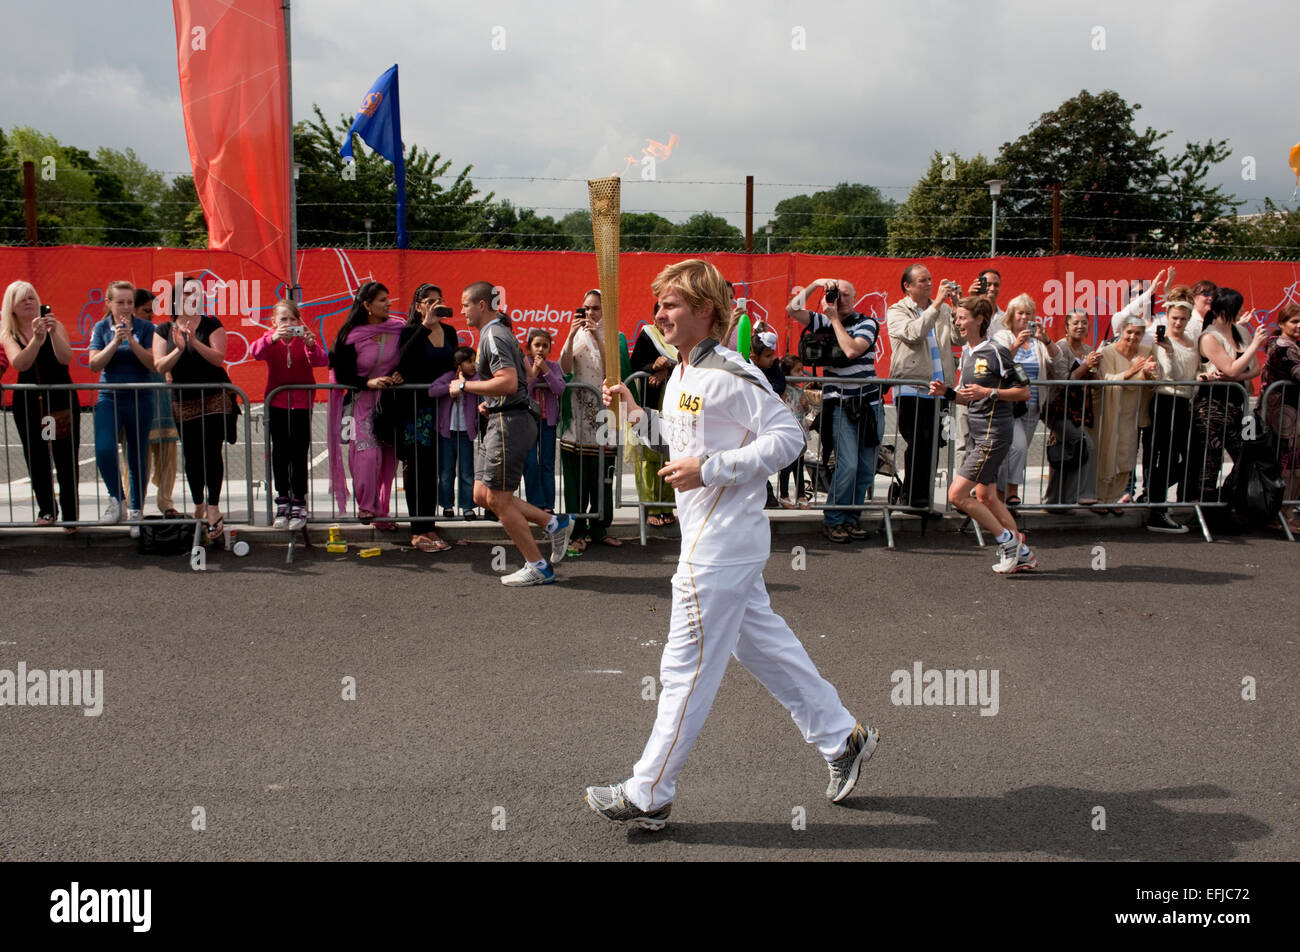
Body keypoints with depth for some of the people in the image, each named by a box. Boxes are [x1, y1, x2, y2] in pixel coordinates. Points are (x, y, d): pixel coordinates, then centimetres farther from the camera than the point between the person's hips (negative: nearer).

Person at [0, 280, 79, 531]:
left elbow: (65, 358, -14)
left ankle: (70, 516, -2)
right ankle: (47, 509, 22)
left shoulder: (54, 325, 1)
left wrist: (53, 333, -29)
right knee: (36, 460, 6)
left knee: (66, 459, -6)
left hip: (61, 400, -2)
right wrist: (36, 338, -28)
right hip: (27, 404, 2)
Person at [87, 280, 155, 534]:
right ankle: (116, 500, 0)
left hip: (140, 399, -1)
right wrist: (115, 342, -14)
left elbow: (152, 363, -8)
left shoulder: (145, 328, 1)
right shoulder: (101, 328, 6)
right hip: (109, 398, 1)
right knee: (104, 450, -20)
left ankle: (136, 511, 17)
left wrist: (131, 340, -17)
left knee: (138, 458, 5)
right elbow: (94, 364, -2)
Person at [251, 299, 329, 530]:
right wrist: (272, 338, -40)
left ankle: (299, 504, 4)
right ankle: (282, 500, 17)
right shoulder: (271, 340, -1)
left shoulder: (305, 339, -2)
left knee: (299, 454, -3)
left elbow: (322, 361, -18)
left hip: (302, 402, -1)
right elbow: (255, 352, -22)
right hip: (277, 403, 1)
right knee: (279, 453, 6)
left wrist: (311, 345, -37)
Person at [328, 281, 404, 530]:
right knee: (368, 453, -15)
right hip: (363, 402, -3)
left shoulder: (398, 329, 1)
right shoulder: (351, 337, -7)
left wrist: (400, 375, -7)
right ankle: (365, 506, -2)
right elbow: (343, 374, -5)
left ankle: (381, 511, 15)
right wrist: (369, 383, -18)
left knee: (388, 457, 5)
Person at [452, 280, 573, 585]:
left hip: (509, 423, -11)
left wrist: (465, 386, -17)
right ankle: (554, 524, 14)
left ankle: (538, 566, 5)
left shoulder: (493, 336, -14)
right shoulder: (501, 334, 19)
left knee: (498, 499, -4)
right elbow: (525, 376, 29)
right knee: (482, 495, 11)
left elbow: (509, 382, -26)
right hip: (500, 421, 11)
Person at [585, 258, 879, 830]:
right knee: (763, 645, 19)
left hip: (720, 546, -10)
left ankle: (648, 797, 11)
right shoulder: (682, 376, 12)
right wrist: (635, 414, 11)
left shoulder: (730, 375, -18)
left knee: (686, 667, -1)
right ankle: (842, 740, 32)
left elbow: (786, 436, -21)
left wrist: (708, 470, -24)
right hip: (720, 541, 10)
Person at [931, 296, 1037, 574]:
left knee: (957, 494, -11)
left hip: (994, 433, -9)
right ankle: (1023, 554, 24)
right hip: (977, 433, 9)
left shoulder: (996, 352, -14)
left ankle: (1008, 539, 4)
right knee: (985, 496, 13)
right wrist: (947, 392, 4)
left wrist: (989, 392, -20)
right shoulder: (967, 352, 13)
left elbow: (1024, 392, -11)